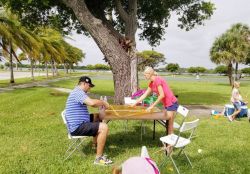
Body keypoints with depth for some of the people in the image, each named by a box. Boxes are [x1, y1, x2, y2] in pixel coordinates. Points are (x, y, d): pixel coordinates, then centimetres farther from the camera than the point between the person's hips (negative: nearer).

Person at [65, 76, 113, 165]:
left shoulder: (78, 92, 17)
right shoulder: (78, 92, -19)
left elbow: (90, 103, 25)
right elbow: (92, 102, -34)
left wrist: (101, 104, 9)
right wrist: (103, 102, -16)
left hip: (78, 123, 11)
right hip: (77, 127, -11)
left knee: (97, 117, 26)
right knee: (104, 127, -19)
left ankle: (96, 143, 31)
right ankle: (98, 158, -13)